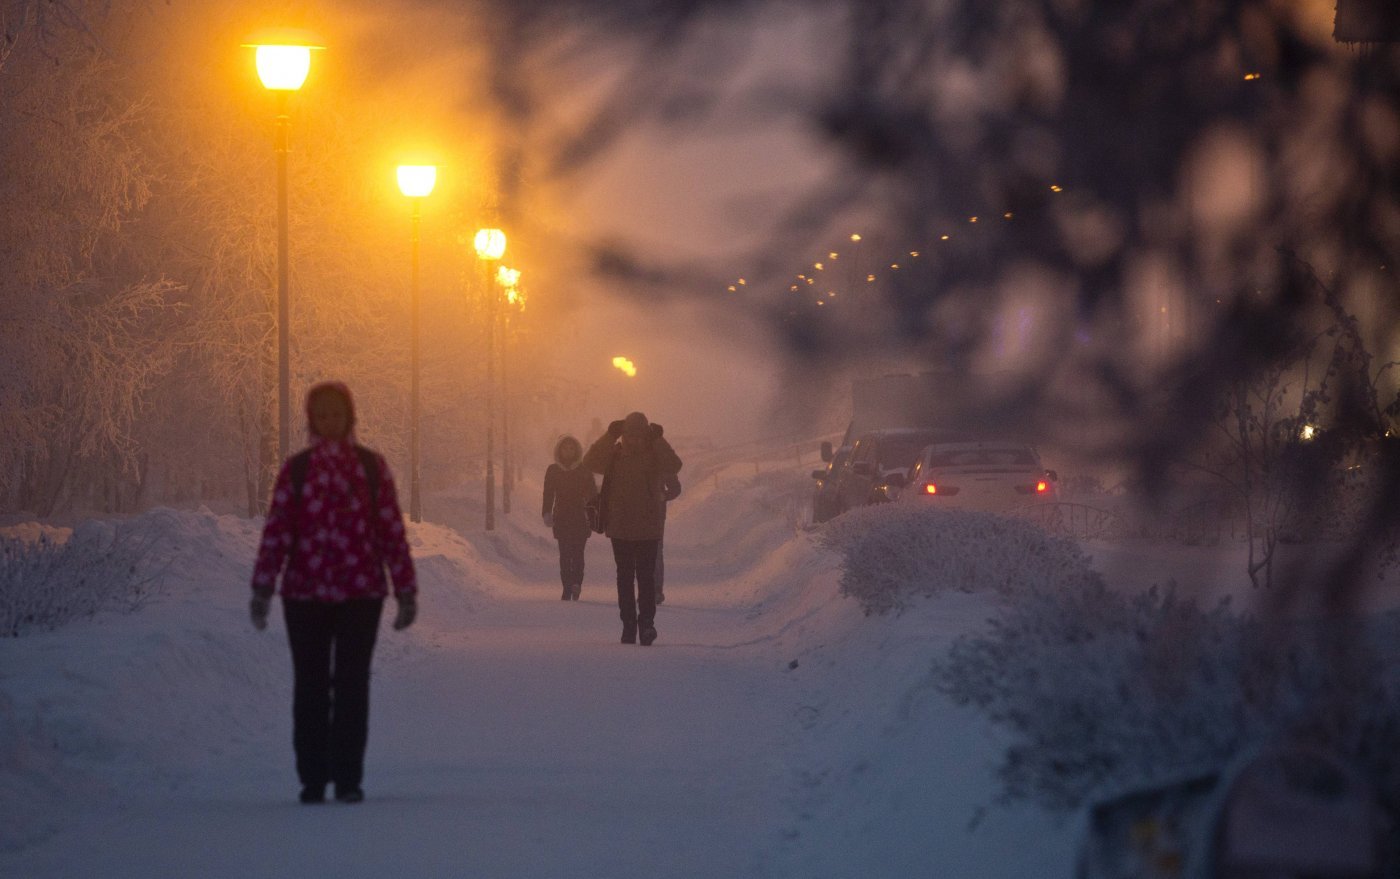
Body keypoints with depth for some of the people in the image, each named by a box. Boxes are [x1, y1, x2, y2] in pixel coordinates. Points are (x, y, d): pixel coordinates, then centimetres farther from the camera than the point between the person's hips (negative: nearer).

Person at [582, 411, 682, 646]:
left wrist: (657, 440, -21)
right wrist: (610, 435, -21)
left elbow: (673, 466, -21)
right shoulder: (614, 455, 1)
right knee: (625, 577, 7)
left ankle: (646, 622, -6)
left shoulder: (655, 455, -1)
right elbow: (591, 462, -17)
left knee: (646, 576, -7)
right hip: (620, 528, 2)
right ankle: (628, 625, 11)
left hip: (648, 528, -2)